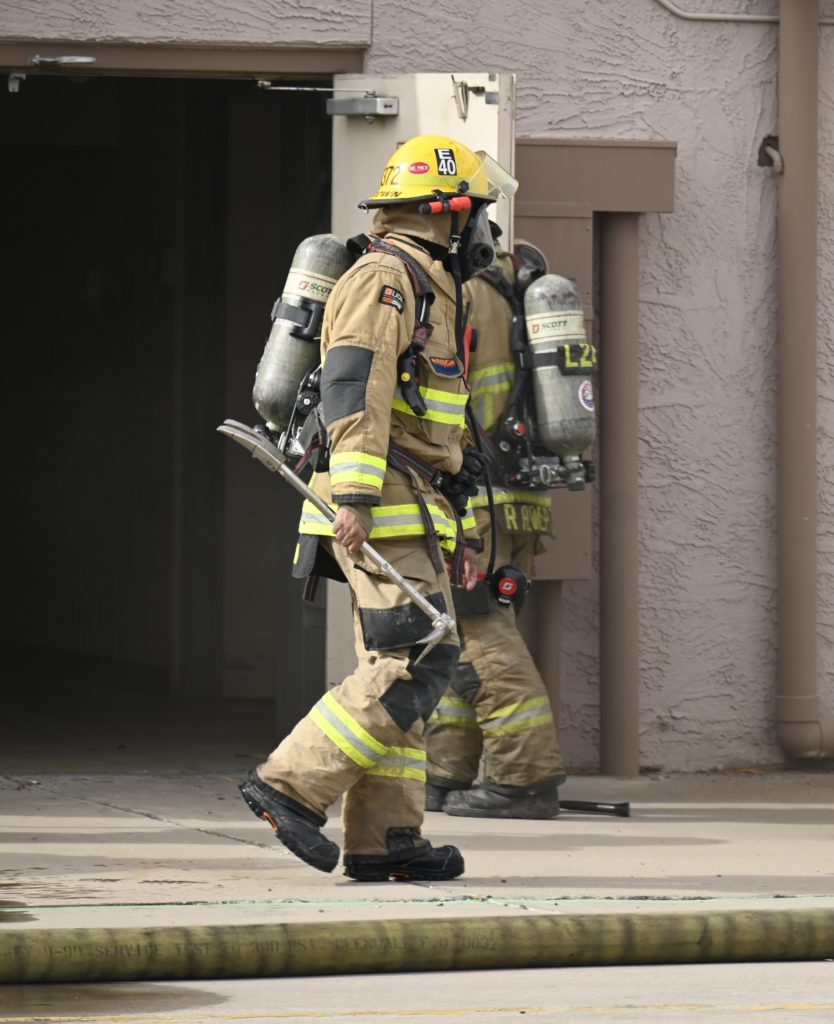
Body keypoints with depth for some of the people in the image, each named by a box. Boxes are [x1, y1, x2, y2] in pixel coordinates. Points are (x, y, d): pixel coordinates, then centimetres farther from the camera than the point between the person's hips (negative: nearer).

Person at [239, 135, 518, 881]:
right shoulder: (385, 277, -8)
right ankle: (291, 784, -14)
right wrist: (354, 499, -28)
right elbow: (353, 385, -21)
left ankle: (384, 837, 4)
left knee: (400, 670, 6)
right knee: (418, 663, -15)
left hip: (410, 512, 10)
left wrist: (459, 531, 25)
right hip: (379, 510, -10)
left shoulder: (431, 293, 25)